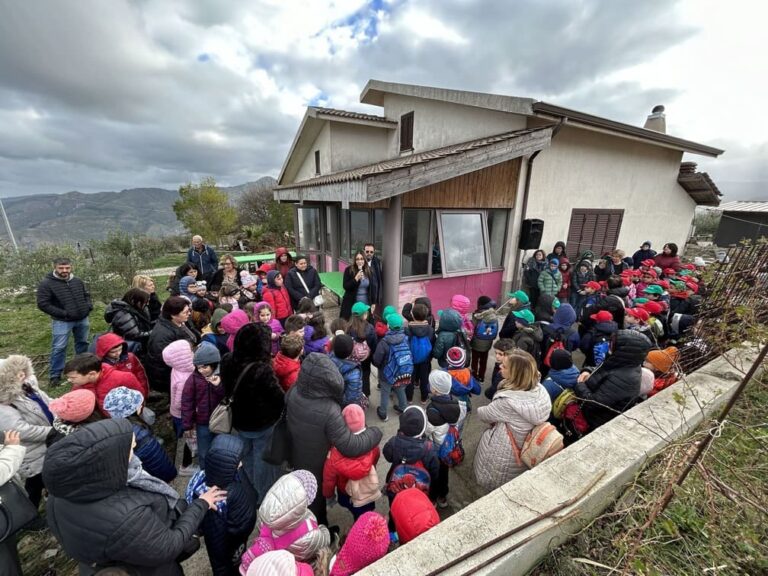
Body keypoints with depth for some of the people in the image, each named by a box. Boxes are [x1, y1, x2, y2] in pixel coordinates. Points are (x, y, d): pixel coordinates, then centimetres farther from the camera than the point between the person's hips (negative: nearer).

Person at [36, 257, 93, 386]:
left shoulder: (78, 281, 3)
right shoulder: (46, 283, -11)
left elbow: (86, 295, 17)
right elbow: (42, 304, -13)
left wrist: (89, 306, -1)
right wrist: (63, 313, -18)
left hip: (82, 319, 5)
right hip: (62, 322, -4)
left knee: (83, 343, 17)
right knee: (59, 348, 0)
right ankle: (55, 375, 13)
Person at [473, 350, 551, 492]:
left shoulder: (508, 402, -39)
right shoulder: (538, 388, -19)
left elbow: (485, 414, -18)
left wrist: (478, 410, 2)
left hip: (505, 453, -6)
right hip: (525, 448, 6)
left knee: (499, 489, 27)